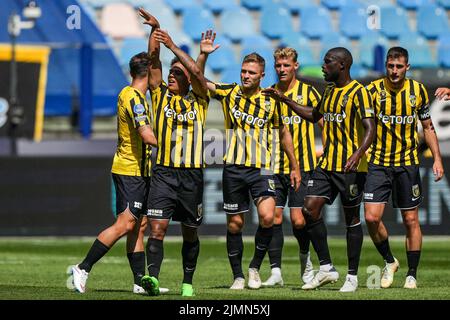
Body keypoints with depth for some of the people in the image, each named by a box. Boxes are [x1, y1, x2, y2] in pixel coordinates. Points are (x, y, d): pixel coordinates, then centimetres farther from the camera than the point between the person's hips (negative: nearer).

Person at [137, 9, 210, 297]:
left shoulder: (198, 100, 6)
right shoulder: (161, 95, 9)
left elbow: (197, 72, -11)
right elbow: (153, 61, -1)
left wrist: (173, 45, -16)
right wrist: (155, 29, -12)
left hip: (192, 175, 0)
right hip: (163, 173, 0)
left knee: (190, 233, 9)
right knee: (158, 228, -15)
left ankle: (188, 282, 21)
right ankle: (153, 278, -25)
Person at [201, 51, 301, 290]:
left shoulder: (271, 101, 3)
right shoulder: (229, 93, 3)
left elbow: (283, 133, 14)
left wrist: (294, 167, 15)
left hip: (261, 168, -1)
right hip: (233, 167, 1)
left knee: (267, 217, -19)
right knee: (234, 223, 4)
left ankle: (255, 266, 2)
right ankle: (238, 276, 16)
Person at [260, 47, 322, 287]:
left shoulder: (308, 92, 0)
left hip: (301, 165, -3)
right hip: (274, 167, 3)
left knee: (298, 220, -5)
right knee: (274, 218, -3)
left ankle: (305, 258, 22)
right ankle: (275, 271, 1)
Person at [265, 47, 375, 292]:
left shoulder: (358, 92, -11)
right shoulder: (329, 91, 15)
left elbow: (370, 128, -20)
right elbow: (313, 115, 33)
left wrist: (357, 154, -35)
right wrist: (285, 100, 29)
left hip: (350, 166, -7)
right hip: (327, 163, 7)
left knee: (351, 217, 0)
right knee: (310, 209, -4)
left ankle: (352, 276, 8)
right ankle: (326, 268, 4)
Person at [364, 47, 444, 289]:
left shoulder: (418, 91, 1)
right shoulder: (373, 90, -5)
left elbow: (427, 127, 11)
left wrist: (437, 159, 3)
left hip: (407, 163, 1)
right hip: (378, 163, -1)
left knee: (411, 220, 3)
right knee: (372, 217, -11)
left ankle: (412, 274, 14)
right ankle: (389, 261, 13)